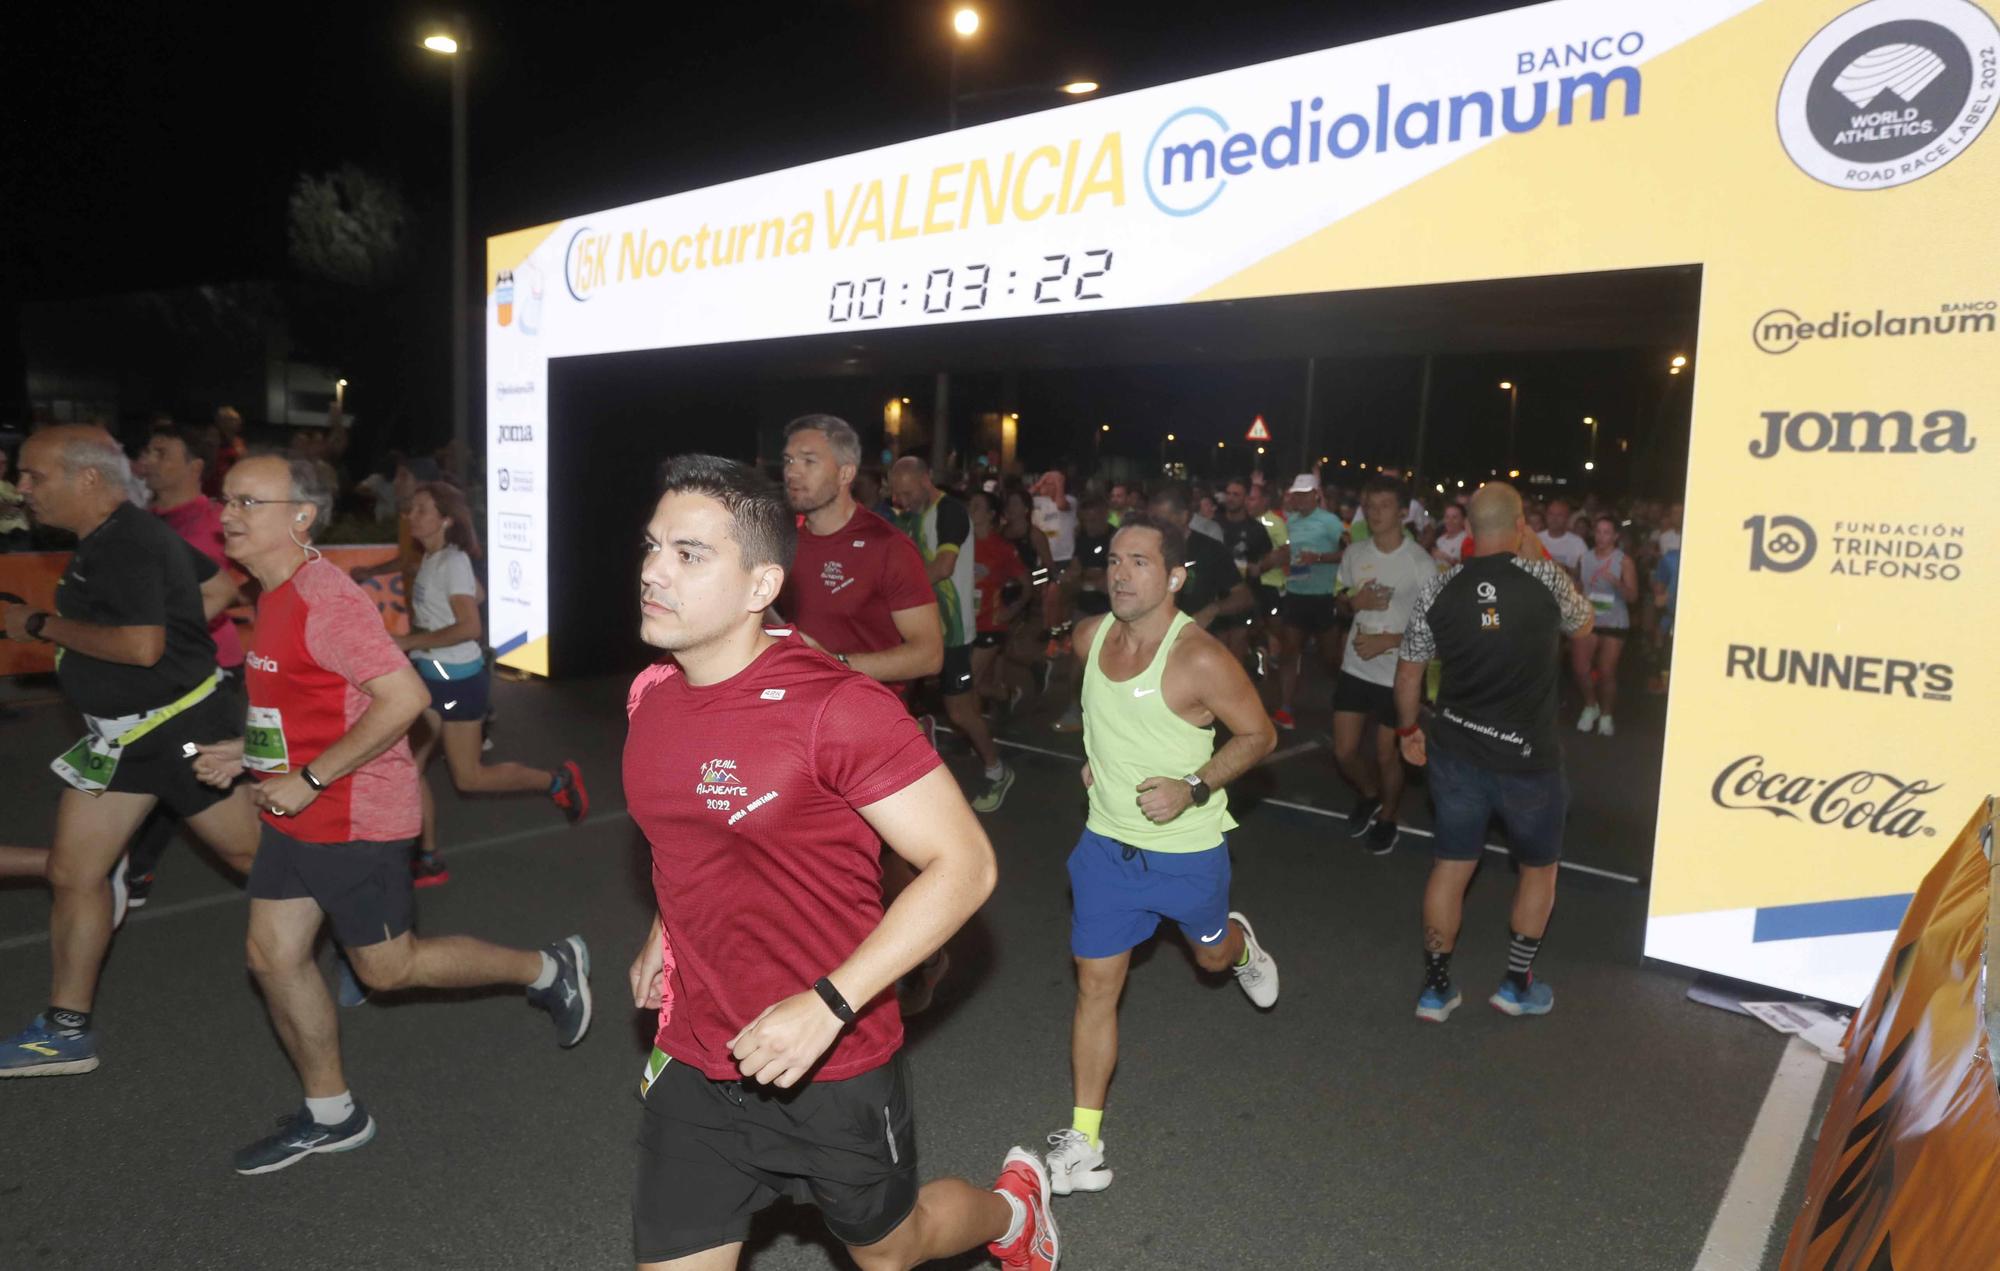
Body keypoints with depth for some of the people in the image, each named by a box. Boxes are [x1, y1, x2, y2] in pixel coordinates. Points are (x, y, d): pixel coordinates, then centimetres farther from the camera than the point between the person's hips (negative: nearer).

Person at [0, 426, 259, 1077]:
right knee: (73, 873, 9)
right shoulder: (125, 535, 10)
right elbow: (219, 586, 20)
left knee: (254, 853, 4)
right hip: (123, 733, 10)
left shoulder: (126, 544, -21)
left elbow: (141, 646, -29)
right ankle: (66, 1033, 19)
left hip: (182, 729, -10)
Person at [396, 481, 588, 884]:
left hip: (459, 680, -9)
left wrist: (409, 642, -23)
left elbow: (470, 627, -27)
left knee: (468, 778, 0)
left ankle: (557, 781, 17)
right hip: (431, 677, 9)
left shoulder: (453, 561, -18)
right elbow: (477, 593, 22)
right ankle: (428, 860, 15)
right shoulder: (429, 560, 8)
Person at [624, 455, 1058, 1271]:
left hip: (832, 1072, -5)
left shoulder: (836, 708, -25)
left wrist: (829, 1004, -29)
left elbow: (964, 864, -24)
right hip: (693, 1069, 5)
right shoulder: (651, 697, -2)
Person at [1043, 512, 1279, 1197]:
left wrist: (1194, 788, -23)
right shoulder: (1090, 637, -6)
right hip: (1107, 842, 4)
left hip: (1187, 848, -3)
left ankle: (1241, 943, 63)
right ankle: (1084, 1142, 13)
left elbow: (1258, 734, -13)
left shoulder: (1201, 660, -24)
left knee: (1211, 955, 23)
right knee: (1096, 984, 2)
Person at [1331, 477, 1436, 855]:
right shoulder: (1354, 552, 1)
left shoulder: (1420, 562, -13)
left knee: (1387, 755, 8)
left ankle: (1388, 819, 33)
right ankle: (1368, 794, 37)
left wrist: (1388, 641, -21)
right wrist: (1354, 600, -8)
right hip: (1355, 667, 4)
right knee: (1344, 752, 6)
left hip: (1398, 673, -4)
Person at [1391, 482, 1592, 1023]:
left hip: (1455, 751, 2)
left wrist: (1408, 729, 17)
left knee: (1450, 866, 14)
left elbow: (1408, 672, 2)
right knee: (1539, 867, 20)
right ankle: (1517, 985, 28)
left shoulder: (1439, 589, -5)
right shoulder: (1546, 579, -10)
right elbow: (1583, 624, 11)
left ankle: (1435, 988, 20)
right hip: (1527, 757, -2)